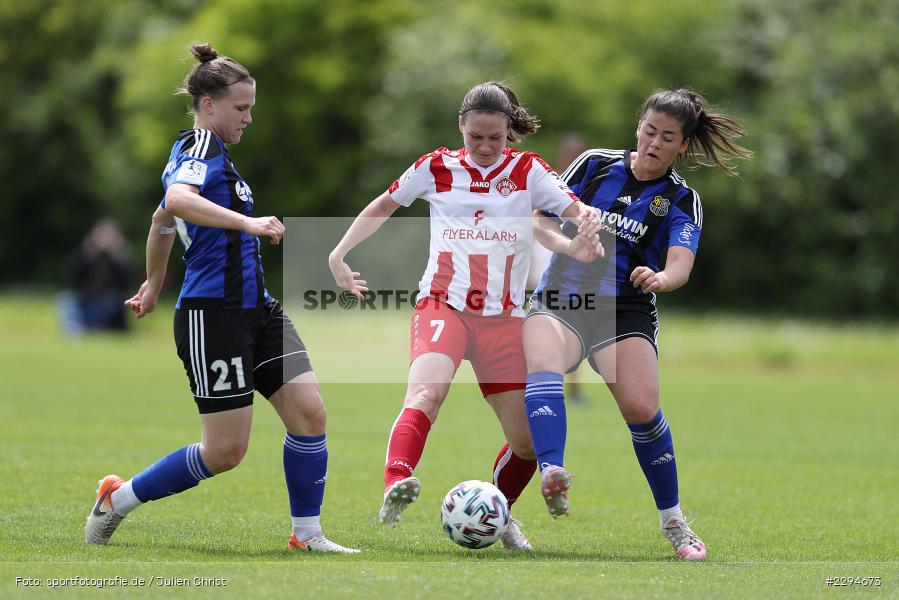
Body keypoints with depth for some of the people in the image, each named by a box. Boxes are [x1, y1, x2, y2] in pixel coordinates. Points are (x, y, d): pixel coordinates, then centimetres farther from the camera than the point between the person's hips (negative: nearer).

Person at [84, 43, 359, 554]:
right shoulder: (203, 148, -12)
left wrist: (154, 286, 45)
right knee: (226, 451, -6)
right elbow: (178, 201, -35)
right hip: (213, 315, -10)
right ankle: (118, 499, 11)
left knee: (310, 413, -2)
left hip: (257, 309, 10)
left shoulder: (195, 153, 18)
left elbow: (163, 220, 32)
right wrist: (247, 222, -45)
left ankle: (308, 534, 5)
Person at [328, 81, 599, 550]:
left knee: (528, 441, 0)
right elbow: (383, 206, 22)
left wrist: (591, 224, -29)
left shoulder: (527, 171, 5)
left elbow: (580, 213, -4)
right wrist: (338, 255, 12)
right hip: (442, 305, -2)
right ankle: (395, 487, -50)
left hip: (503, 317, 2)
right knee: (427, 390, -33)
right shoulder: (436, 168, 7)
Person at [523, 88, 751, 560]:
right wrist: (565, 242, -14)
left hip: (626, 312, -1)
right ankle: (552, 476, -53)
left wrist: (661, 278, -35)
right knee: (542, 366, -32)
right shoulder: (596, 164, 8)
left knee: (642, 409, -21)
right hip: (559, 301, 1)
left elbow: (681, 264, -12)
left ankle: (673, 520, -1)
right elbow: (542, 220, 8)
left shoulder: (681, 200, 4)